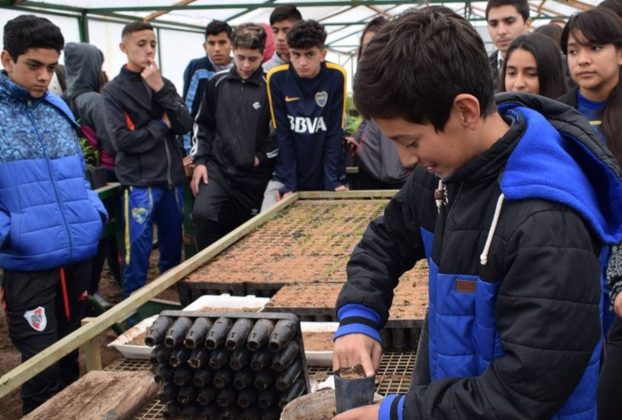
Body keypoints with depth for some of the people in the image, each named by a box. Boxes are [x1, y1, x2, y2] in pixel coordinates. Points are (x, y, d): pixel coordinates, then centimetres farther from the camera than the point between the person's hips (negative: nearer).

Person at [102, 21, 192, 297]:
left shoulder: (164, 84, 11)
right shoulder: (115, 90, -3)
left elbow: (185, 125, -2)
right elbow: (122, 140, -14)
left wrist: (161, 90, -10)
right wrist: (161, 126, -6)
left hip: (172, 178, 5)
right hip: (140, 182, -5)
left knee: (173, 245, 14)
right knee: (139, 249, -2)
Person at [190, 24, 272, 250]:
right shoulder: (217, 83, 5)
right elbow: (203, 125, 12)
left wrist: (263, 157, -8)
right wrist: (200, 161, 4)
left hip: (255, 177, -2)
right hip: (218, 168, 2)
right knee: (202, 214, -21)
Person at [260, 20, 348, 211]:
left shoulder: (336, 77, -9)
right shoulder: (277, 78, -9)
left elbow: (335, 133, -7)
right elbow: (283, 135, -7)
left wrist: (333, 181, -13)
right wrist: (288, 184, -12)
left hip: (327, 178, 0)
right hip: (286, 176, 0)